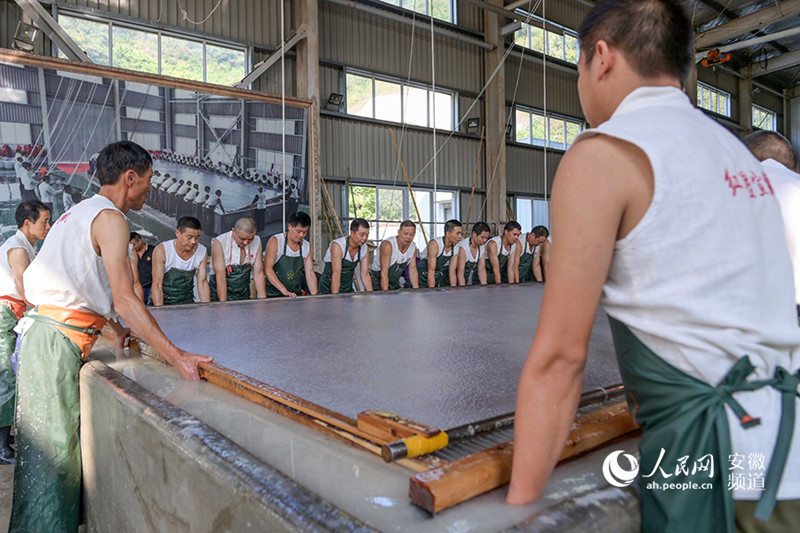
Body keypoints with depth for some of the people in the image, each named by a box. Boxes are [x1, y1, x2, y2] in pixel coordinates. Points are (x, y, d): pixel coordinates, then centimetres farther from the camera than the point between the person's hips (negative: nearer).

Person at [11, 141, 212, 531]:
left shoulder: (81, 212, 19)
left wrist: (118, 329, 33)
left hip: (46, 334, 10)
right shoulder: (110, 218, -12)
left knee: (58, 444, 15)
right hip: (56, 340, -10)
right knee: (51, 449, -4)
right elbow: (124, 299, -23)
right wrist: (176, 356, -27)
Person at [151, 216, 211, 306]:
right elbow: (157, 285, -15)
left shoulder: (202, 251, -4)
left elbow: (202, 283, -2)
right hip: (164, 303, -2)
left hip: (187, 302, 2)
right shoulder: (161, 250, -13)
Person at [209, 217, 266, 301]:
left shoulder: (257, 242, -3)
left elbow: (258, 273, -1)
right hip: (220, 295, -1)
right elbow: (220, 277, -18)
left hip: (244, 295, 1)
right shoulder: (219, 243, -15)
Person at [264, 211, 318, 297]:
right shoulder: (275, 241, -8)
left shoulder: (307, 246, 6)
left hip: (295, 296, 4)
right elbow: (267, 269, -15)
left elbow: (310, 274, 6)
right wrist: (284, 291, -23)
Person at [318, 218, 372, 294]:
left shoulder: (365, 249, -6)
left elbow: (365, 275, -2)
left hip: (348, 288, 5)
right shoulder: (338, 246, -23)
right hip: (329, 287, -5)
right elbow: (336, 275, -28)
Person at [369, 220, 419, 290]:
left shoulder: (413, 246, -6)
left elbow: (413, 269, 1)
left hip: (394, 283, 6)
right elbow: (384, 272, -28)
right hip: (377, 283, -6)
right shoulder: (388, 245, -25)